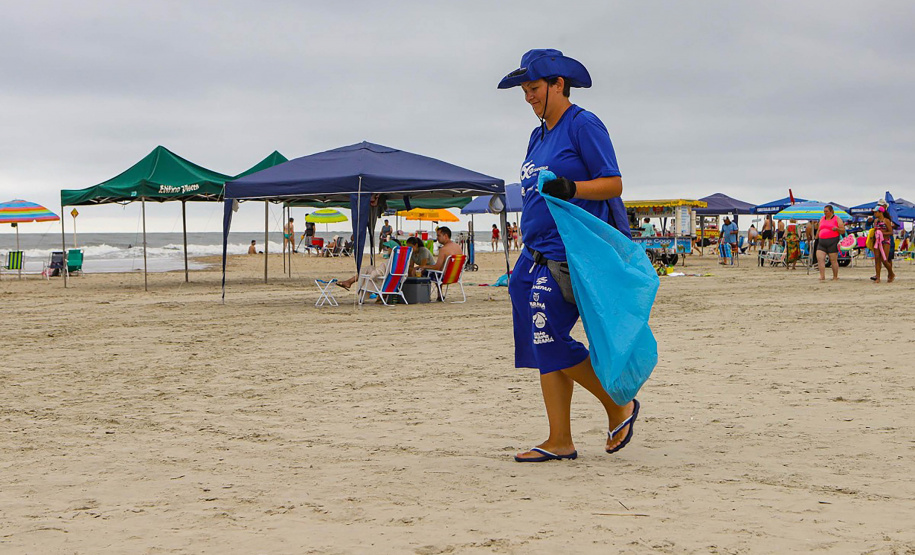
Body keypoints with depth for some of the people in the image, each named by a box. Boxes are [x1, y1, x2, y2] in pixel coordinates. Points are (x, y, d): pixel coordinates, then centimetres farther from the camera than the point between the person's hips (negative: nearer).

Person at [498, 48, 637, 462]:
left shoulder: (584, 125, -7)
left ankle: (620, 406, 6)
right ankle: (560, 441, 9)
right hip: (538, 255, 9)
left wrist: (570, 188, -28)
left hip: (570, 254, -9)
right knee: (542, 344, 4)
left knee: (550, 340, -12)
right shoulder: (539, 136, 19)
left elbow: (613, 183, -11)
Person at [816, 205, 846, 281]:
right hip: (822, 242, 5)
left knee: (833, 260, -1)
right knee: (819, 258, -11)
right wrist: (816, 239, 17)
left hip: (832, 242, -5)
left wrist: (837, 229, -20)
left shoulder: (837, 219, 2)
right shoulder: (822, 219, 17)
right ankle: (822, 277, -13)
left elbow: (843, 231, -2)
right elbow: (818, 231, 24)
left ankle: (835, 277, 11)